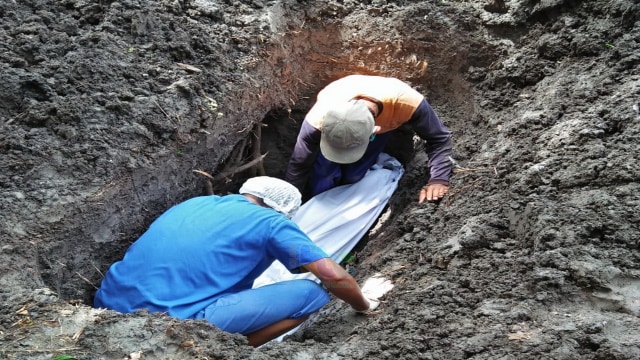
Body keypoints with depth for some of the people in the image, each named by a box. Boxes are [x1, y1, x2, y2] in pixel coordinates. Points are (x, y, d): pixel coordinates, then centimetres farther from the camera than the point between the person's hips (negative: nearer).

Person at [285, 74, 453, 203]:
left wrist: (439, 179, -43)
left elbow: (439, 138, -29)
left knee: (352, 179, -13)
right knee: (319, 189, -11)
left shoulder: (406, 102, -45)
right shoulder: (319, 119, -45)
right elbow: (299, 165, -30)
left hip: (381, 124, 1)